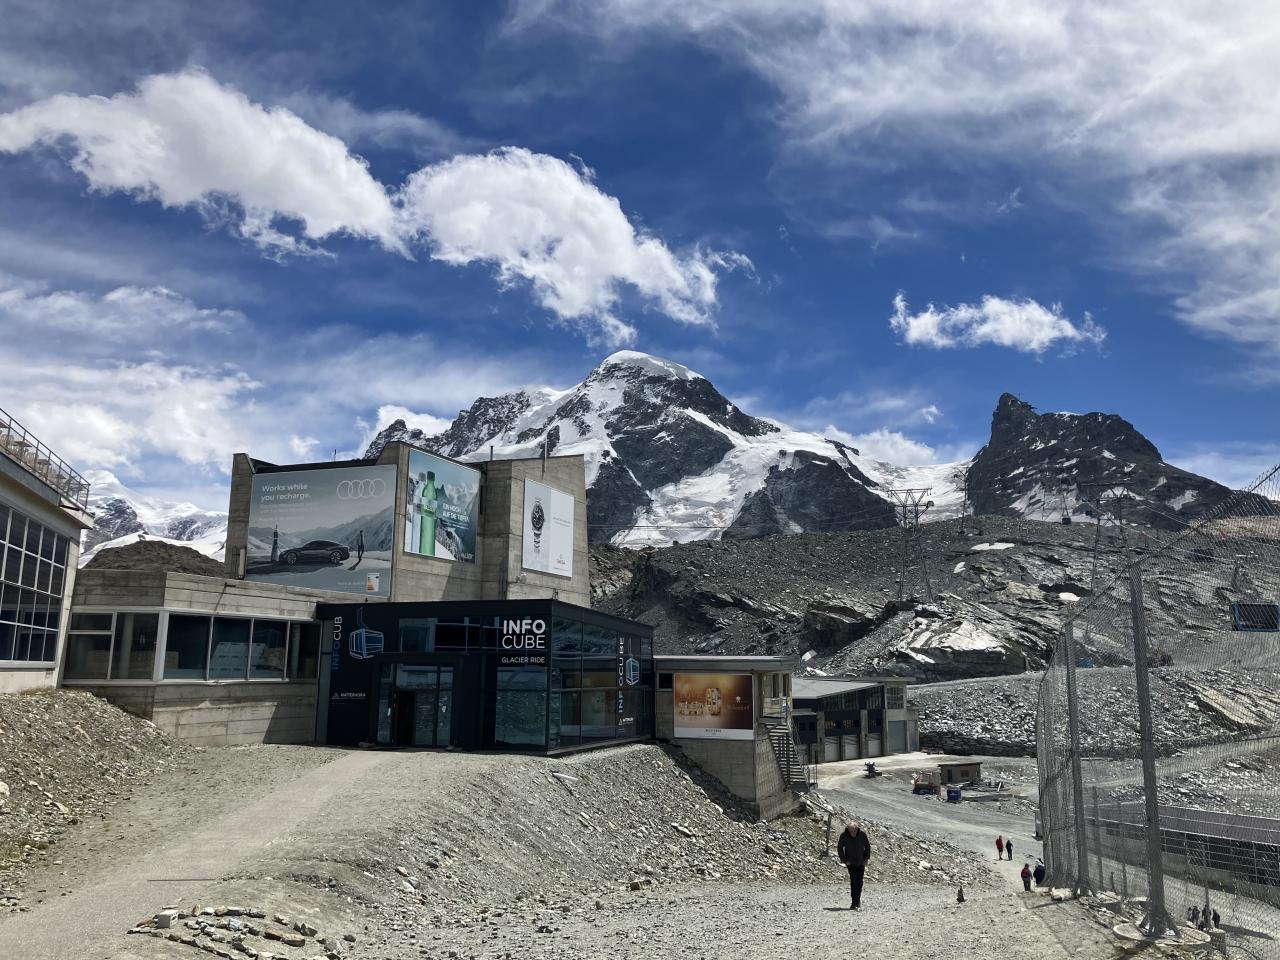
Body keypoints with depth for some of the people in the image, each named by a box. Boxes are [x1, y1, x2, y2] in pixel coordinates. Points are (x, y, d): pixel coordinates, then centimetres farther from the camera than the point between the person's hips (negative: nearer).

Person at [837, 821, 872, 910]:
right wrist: (844, 860, -4)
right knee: (853, 881, -12)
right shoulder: (844, 836, -12)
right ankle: (854, 902, -9)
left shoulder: (862, 834, -10)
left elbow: (867, 846, 6)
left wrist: (866, 858, 2)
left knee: (859, 882, 3)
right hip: (851, 863, -2)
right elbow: (839, 848, 0)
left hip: (861, 862, 2)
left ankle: (857, 902, 17)